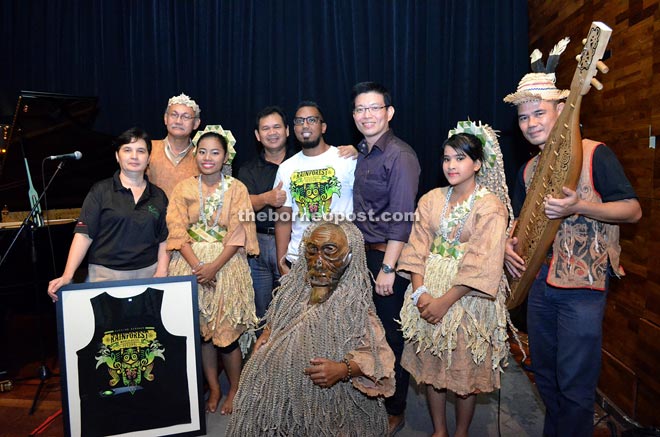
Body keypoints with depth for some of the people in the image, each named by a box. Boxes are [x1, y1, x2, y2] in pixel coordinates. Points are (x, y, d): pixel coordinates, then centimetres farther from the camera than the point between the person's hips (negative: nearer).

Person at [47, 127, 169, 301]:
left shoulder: (158, 196, 9)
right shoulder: (101, 191, 2)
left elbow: (164, 240, 9)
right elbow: (84, 234, -5)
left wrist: (161, 272, -5)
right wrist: (67, 276, -14)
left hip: (148, 273, 2)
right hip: (105, 274, -1)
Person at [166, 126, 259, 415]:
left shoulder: (236, 189, 0)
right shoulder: (183, 188, 5)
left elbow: (238, 234, -6)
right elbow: (177, 231, -2)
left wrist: (214, 267, -17)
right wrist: (197, 265, -15)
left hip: (227, 265, -2)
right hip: (191, 264, 2)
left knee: (227, 331, -1)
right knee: (199, 329, 7)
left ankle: (235, 390, 19)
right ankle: (213, 388, 24)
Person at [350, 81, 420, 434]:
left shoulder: (400, 156, -14)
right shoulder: (361, 154, 12)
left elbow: (400, 219, -19)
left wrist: (387, 268, -21)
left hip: (387, 257, -7)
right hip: (363, 255, 8)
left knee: (391, 337, 6)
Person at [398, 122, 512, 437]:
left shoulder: (491, 206, -9)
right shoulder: (431, 200, 5)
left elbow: (482, 265, -16)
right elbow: (416, 249, 0)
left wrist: (446, 300, -19)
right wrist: (420, 292, -12)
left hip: (467, 299, -4)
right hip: (429, 295, 4)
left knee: (465, 370, 8)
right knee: (431, 365, 13)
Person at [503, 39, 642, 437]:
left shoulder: (594, 154, -10)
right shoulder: (529, 169, 10)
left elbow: (633, 210, -12)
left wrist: (578, 206, -26)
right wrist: (509, 242, 1)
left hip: (582, 287, -7)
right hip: (539, 284, 7)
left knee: (575, 386, 1)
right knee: (544, 376, 20)